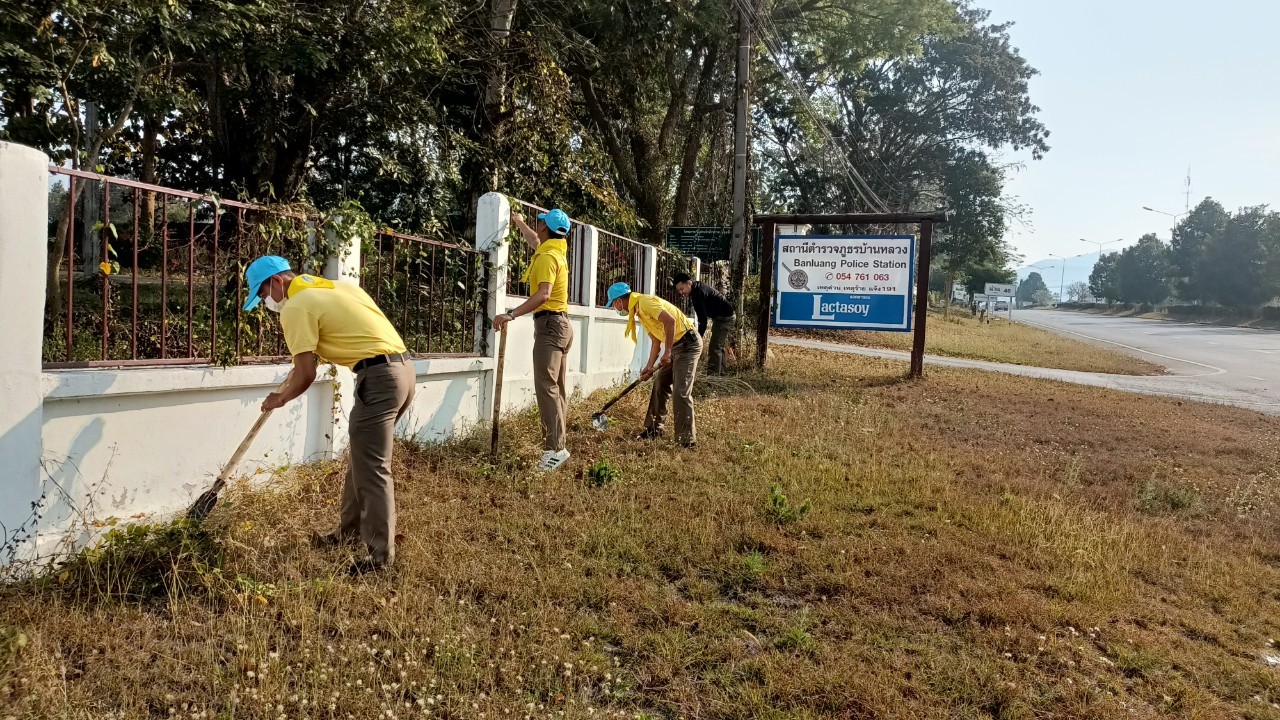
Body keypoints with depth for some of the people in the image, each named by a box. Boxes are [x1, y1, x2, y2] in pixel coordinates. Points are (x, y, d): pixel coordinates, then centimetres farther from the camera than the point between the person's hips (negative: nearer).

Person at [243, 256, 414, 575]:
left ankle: (381, 554, 2)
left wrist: (279, 399, 12)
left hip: (379, 377, -10)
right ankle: (349, 531, 31)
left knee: (372, 469, -3)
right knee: (362, 460, 19)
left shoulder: (295, 307, -5)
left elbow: (306, 374, -8)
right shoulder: (338, 286, 20)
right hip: (403, 367, 10)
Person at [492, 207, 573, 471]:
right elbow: (534, 240, 39)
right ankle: (556, 443, 12)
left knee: (546, 387, -15)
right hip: (560, 324, 10)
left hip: (549, 324, -10)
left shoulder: (547, 257, -14)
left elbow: (543, 294, -28)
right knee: (557, 388, 9)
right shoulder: (556, 250, 15)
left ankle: (555, 448, -20)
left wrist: (511, 315, -32)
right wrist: (519, 222, 54)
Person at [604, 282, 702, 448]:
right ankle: (654, 429, 26)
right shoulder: (638, 310, 15)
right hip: (676, 347, 11)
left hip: (688, 343, -11)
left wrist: (667, 352, -24)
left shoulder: (645, 302, -16)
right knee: (659, 385, 15)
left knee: (681, 392, -13)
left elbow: (670, 320, -28)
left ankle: (687, 440, -10)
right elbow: (656, 341, 19)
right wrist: (649, 367, 12)